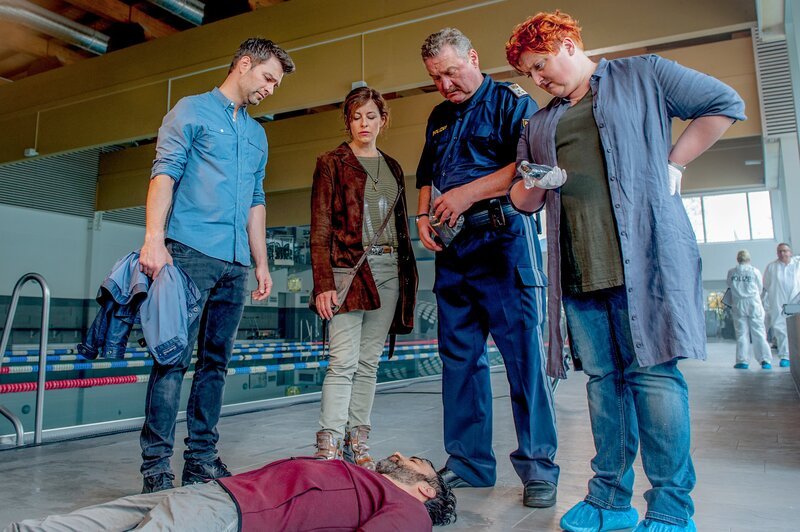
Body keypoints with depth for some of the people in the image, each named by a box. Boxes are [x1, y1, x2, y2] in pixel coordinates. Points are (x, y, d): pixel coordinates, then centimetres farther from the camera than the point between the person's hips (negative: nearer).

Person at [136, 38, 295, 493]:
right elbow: (165, 174, -4)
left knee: (216, 361, 7)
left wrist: (262, 263, 16)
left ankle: (202, 458, 15)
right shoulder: (192, 111, 7)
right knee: (174, 357, -7)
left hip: (236, 263, 6)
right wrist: (155, 239, -17)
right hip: (191, 251, -6)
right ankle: (157, 465, 0)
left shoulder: (257, 134, 24)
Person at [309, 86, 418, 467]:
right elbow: (320, 229, -3)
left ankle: (357, 442, 13)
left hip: (388, 270, 5)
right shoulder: (332, 163, 4)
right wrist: (323, 283, -13)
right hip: (349, 268, -5)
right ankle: (329, 446, -4)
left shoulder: (392, 168, 19)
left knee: (369, 362, 6)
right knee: (344, 361, -10)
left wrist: (407, 275, 13)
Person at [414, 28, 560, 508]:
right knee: (459, 356, 7)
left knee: (524, 352, -6)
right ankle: (468, 464, 17)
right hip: (452, 245, 7)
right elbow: (426, 176, 29)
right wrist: (424, 216, 9)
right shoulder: (439, 117, 24)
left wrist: (468, 194, -15)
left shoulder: (510, 100, 2)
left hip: (504, 236, -7)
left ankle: (539, 467, 6)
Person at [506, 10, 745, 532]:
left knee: (653, 371, -6)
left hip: (644, 255, -4)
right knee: (603, 377, 6)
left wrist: (673, 164, 3)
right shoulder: (540, 123, 23)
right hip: (578, 269, 5)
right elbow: (523, 200, 21)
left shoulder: (642, 75, 12)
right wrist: (534, 186, -2)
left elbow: (726, 104, 11)